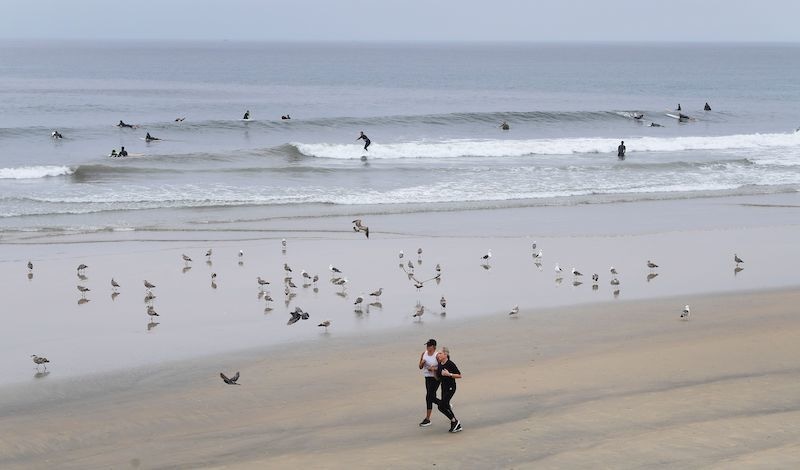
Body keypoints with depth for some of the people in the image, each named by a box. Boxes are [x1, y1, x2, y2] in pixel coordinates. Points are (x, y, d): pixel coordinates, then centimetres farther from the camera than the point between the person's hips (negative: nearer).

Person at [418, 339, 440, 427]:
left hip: (435, 378, -7)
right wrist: (422, 362, -14)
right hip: (427, 377, 7)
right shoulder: (424, 354, 5)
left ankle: (427, 419, -3)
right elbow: (420, 367, 8)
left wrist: (434, 368, -24)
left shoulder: (436, 355, -12)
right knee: (432, 397, 14)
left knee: (429, 397, -11)